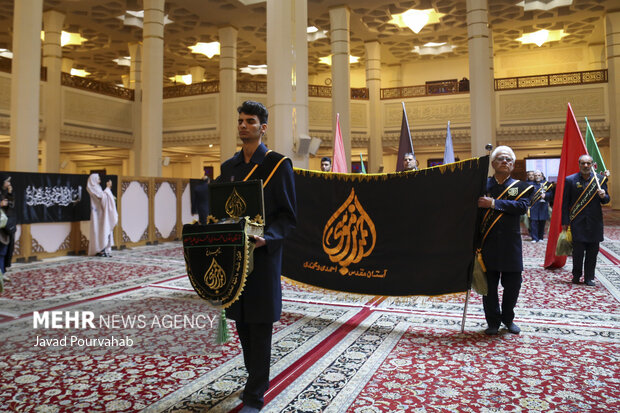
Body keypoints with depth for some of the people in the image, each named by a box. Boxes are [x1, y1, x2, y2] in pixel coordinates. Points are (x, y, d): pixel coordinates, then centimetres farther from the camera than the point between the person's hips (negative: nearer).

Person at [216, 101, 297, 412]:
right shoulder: (229, 167, 12)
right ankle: (256, 377, 36)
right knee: (242, 323, 15)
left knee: (260, 326, 1)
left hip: (263, 257, -5)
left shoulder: (278, 164, -5)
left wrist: (267, 238, -24)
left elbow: (288, 216, -8)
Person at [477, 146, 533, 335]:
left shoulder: (520, 187, 7)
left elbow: (522, 206, -13)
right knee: (489, 284, 6)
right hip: (487, 243, 0)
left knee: (513, 284, 8)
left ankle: (508, 318, 30)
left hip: (511, 244, 1)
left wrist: (493, 203, -18)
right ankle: (493, 321, 22)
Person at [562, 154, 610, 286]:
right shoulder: (570, 180, -1)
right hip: (577, 222, -2)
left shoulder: (600, 179, 5)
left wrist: (603, 196, -13)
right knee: (578, 251, -2)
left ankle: (589, 278, 17)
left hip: (595, 222, 2)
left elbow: (606, 200, 12)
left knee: (592, 252, 6)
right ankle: (576, 275, 17)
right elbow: (565, 203, 0)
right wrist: (565, 221, -3)